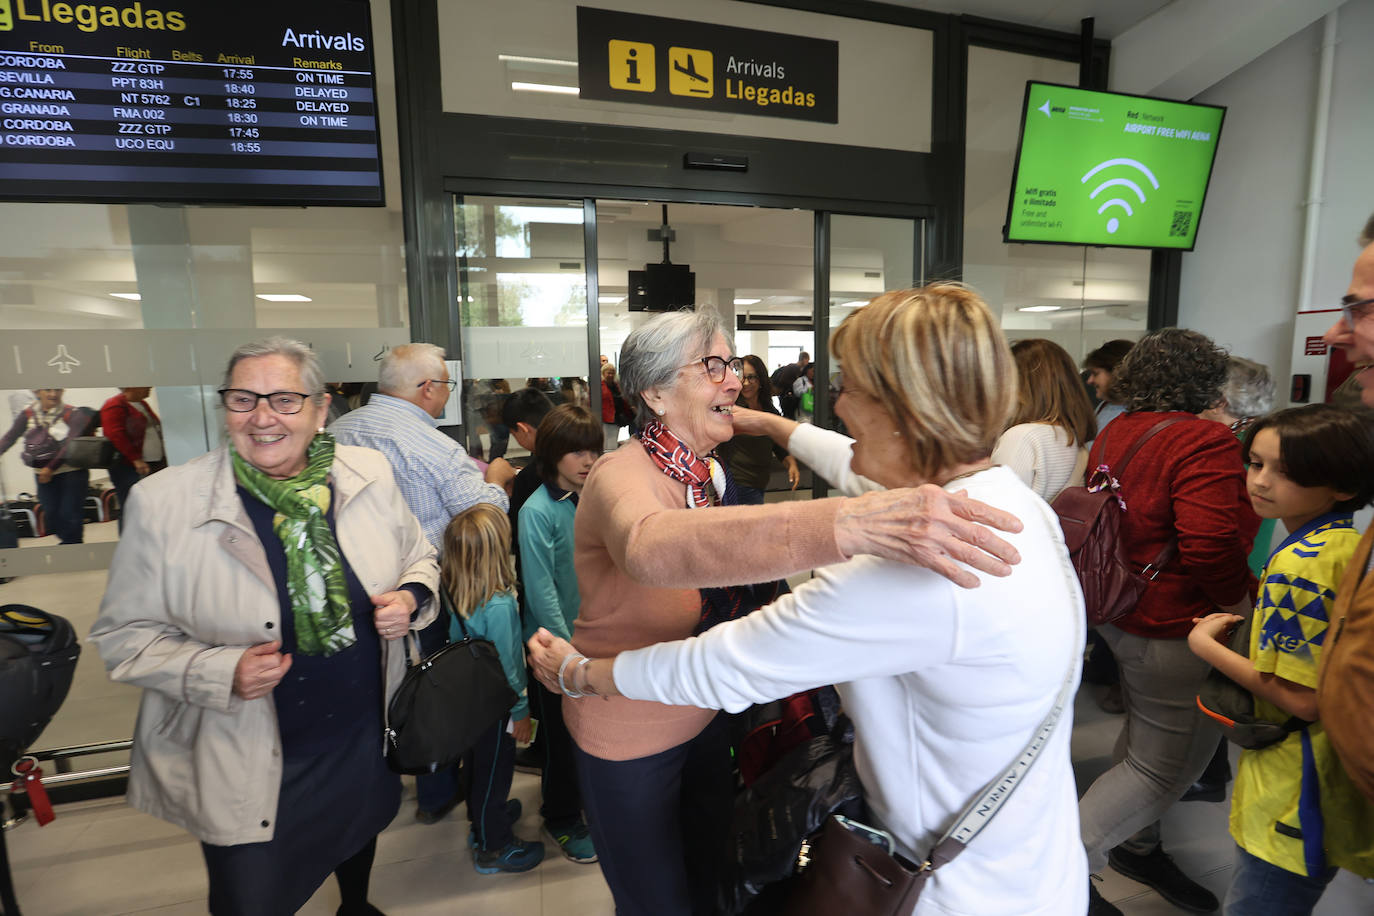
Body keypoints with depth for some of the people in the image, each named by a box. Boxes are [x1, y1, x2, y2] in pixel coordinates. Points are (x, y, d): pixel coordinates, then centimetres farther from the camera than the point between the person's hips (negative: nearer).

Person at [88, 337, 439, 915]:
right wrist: (221, 673, -24)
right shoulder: (162, 503, -17)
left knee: (360, 840, 30)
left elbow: (419, 558, 4)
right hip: (245, 767, -3)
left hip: (368, 736, 4)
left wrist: (411, 597, -17)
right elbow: (125, 634, -8)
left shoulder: (370, 474, -10)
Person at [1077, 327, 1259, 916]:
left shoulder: (1114, 434, 6)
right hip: (1175, 629, -9)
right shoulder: (1204, 442, -20)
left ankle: (1137, 848, 43)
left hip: (1124, 615, 9)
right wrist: (1240, 603, -10)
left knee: (1145, 742, 25)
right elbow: (1212, 545, -26)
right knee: (1164, 765, 5)